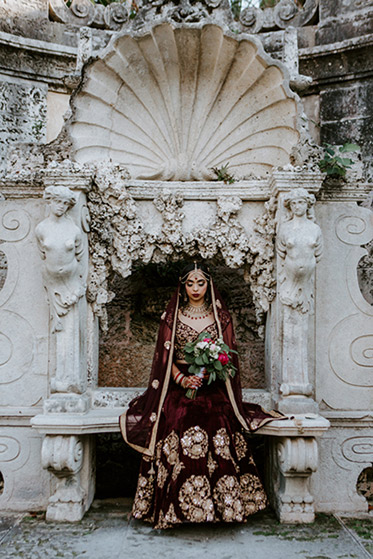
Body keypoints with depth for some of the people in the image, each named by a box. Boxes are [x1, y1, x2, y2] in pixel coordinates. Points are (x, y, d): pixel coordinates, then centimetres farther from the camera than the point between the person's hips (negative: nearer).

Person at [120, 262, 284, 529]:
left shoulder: (220, 316, 12)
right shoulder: (172, 316, 11)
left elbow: (229, 354, 8)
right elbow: (166, 356, 6)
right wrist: (182, 379, -12)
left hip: (214, 389, 0)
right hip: (179, 387, 0)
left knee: (218, 427, -26)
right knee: (178, 426, -25)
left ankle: (220, 505, -15)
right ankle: (177, 506, -14)